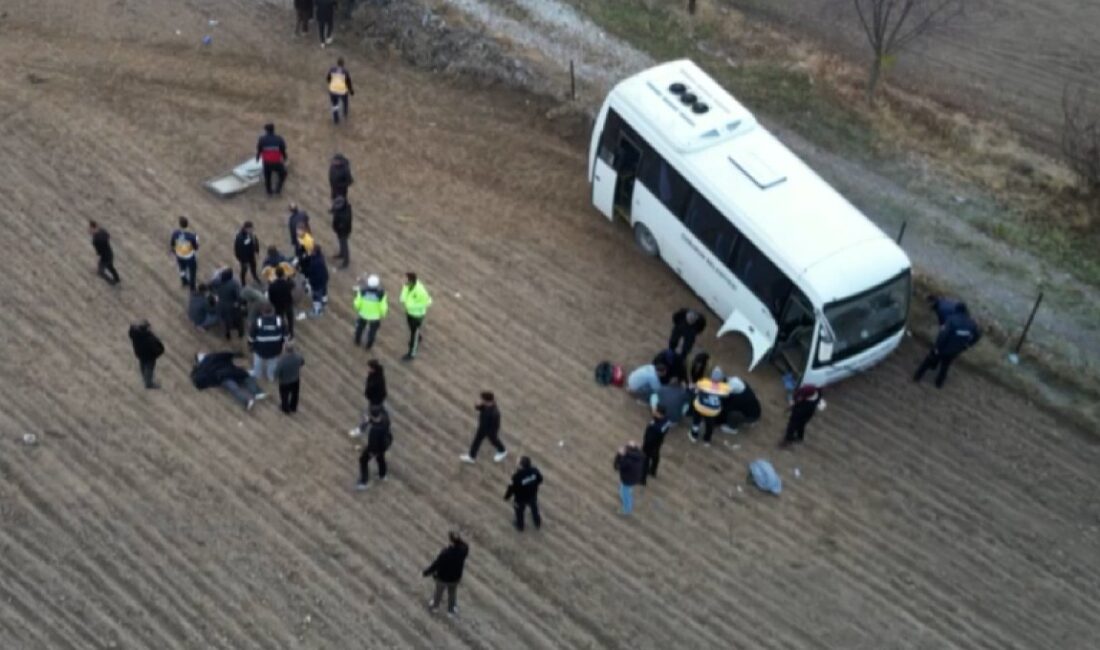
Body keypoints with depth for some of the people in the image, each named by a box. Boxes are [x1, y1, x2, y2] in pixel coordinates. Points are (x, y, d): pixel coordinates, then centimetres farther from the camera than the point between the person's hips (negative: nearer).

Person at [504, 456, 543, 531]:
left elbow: (512, 488, -25)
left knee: (519, 512, 28)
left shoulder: (517, 476, -41)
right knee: (534, 509, 33)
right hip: (532, 496, 3)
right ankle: (537, 523, 58)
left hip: (520, 498, -3)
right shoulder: (534, 470, -29)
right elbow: (540, 480, -9)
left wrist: (506, 496, -5)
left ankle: (520, 526, 54)